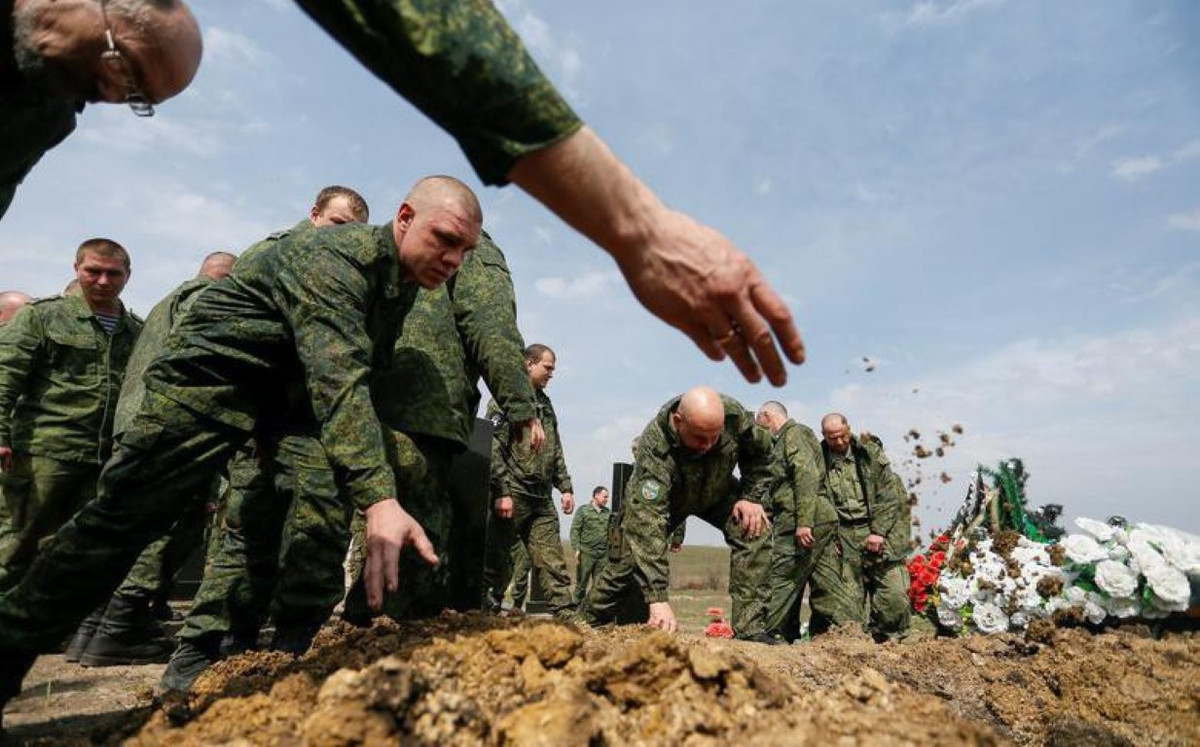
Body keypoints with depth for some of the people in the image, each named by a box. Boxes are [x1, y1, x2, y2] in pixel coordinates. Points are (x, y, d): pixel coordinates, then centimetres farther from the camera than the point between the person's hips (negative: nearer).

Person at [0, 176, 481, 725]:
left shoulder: (404, 279, 1)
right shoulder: (334, 257, -28)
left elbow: (365, 372, 13)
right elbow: (338, 380, -42)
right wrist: (378, 497, -51)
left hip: (285, 395, 9)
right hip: (211, 375, -8)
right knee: (125, 513, -8)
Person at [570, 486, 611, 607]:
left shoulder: (608, 513, 12)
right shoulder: (583, 510, 1)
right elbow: (575, 530, -2)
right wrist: (576, 549, -10)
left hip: (603, 554, 4)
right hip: (586, 552, -3)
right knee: (582, 582, 3)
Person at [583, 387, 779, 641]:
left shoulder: (735, 415, -32)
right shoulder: (654, 448, -43)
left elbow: (761, 453, -7)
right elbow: (647, 523, -49)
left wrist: (751, 497, -19)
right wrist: (657, 599, -53)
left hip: (716, 492, 3)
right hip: (656, 496, -3)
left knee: (755, 530, -20)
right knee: (626, 561, -4)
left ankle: (749, 627, -11)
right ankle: (589, 625, 24)